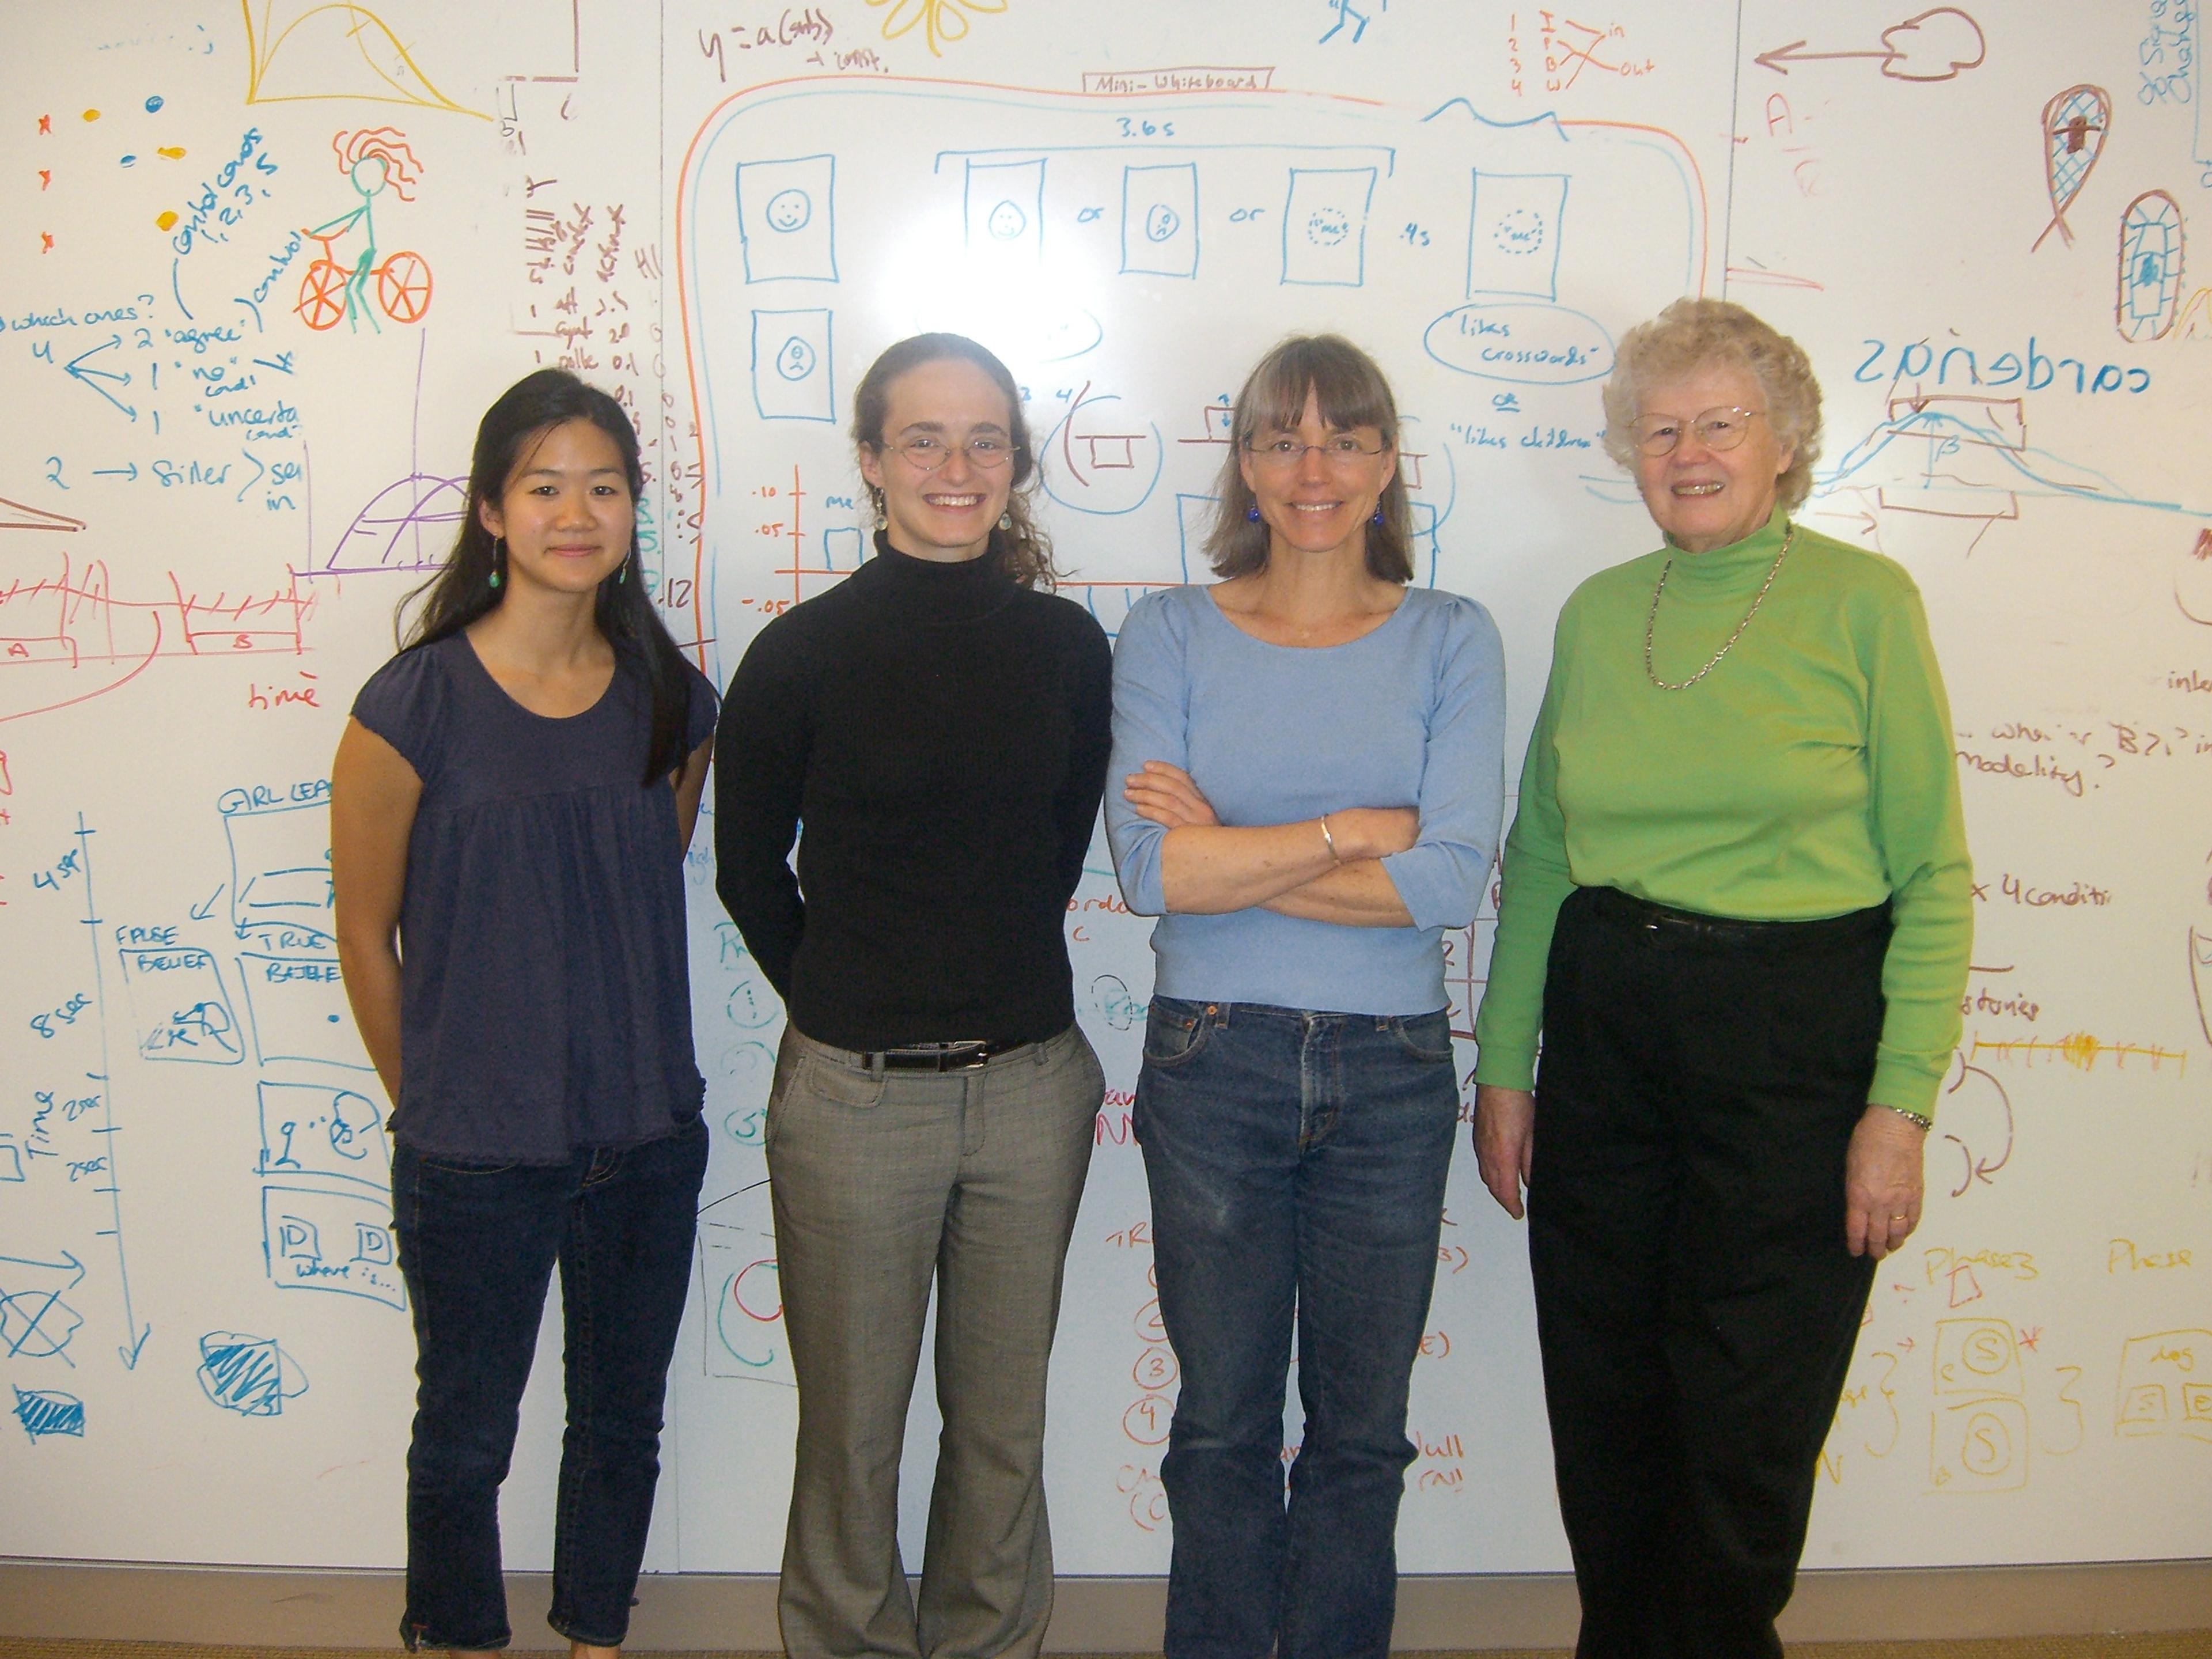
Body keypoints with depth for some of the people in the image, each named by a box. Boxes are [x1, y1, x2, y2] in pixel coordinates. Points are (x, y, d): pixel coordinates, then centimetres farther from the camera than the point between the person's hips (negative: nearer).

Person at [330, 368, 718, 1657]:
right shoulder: (415, 705, -12)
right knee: (466, 1436, 15)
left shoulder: (673, 702, -1)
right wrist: (432, 1106, 6)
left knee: (623, 1424, 19)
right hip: (474, 1161, -3)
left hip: (649, 1141, 4)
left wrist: (614, 1058, 12)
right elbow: (366, 935, -3)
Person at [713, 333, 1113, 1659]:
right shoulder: (803, 654, -7)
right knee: (853, 1427, 11)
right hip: (856, 1094, -2)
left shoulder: (1068, 645, 2)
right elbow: (751, 872, 5)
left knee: (1003, 1421, 15)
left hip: (1032, 1086, 3)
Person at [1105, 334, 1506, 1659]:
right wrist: (1358, 830, -15)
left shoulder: (1451, 639, 0)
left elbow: (1454, 878, -14)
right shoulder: (1172, 632, 0)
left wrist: (1228, 853, -14)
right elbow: (1150, 869, -14)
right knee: (1224, 1426, 14)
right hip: (1213, 1066, 0)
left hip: (1391, 1073, 1)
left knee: (1361, 1432, 14)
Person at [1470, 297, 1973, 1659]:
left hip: (1794, 1033, -4)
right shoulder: (1597, 613, 7)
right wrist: (1504, 1062, 7)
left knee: (1745, 1430, 6)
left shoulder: (1864, 602, -5)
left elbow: (1933, 879, -5)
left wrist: (1901, 1103, -10)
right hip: (1603, 1026, 4)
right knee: (1603, 1411, 13)